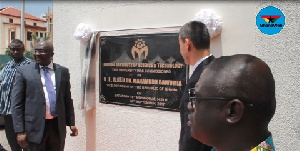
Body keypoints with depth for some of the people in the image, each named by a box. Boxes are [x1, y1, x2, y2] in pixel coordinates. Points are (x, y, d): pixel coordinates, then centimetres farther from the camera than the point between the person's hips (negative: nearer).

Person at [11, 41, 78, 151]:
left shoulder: (63, 71, 4)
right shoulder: (23, 71, -3)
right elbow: (17, 103, -4)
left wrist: (71, 123, 9)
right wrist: (20, 131, -8)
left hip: (58, 126, 2)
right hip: (35, 126, -2)